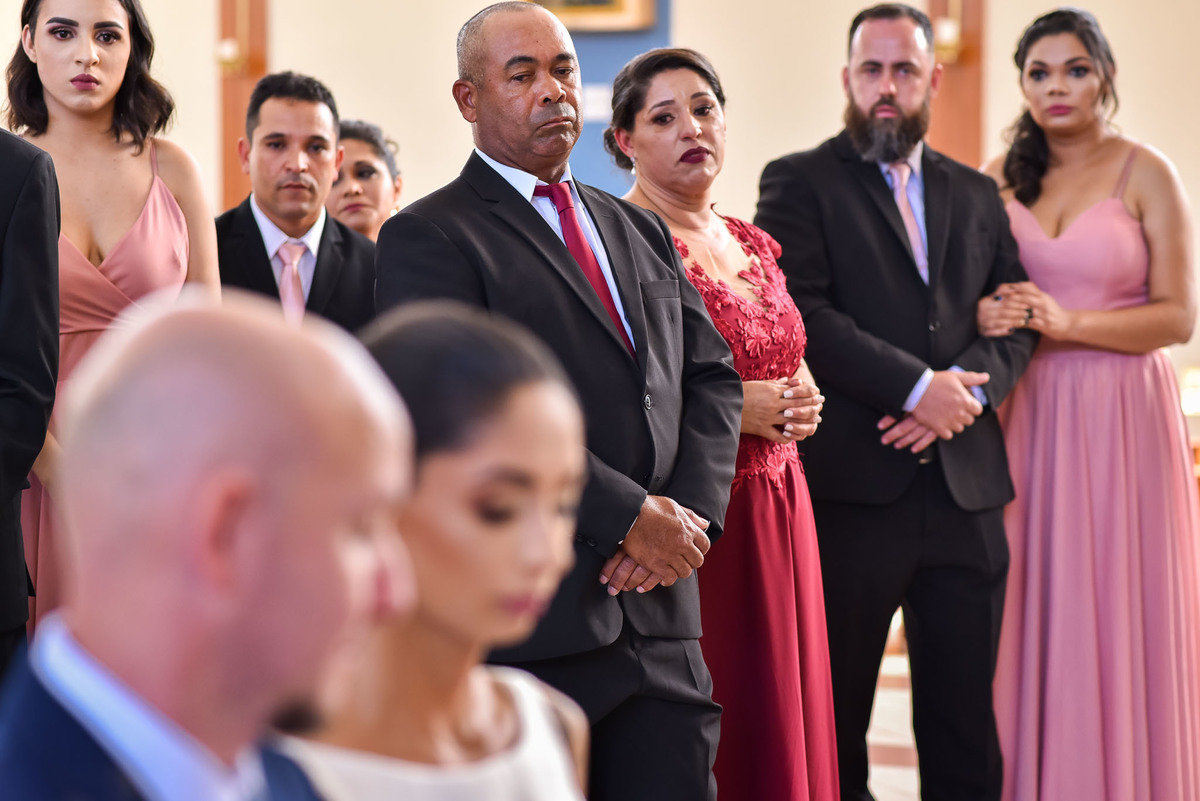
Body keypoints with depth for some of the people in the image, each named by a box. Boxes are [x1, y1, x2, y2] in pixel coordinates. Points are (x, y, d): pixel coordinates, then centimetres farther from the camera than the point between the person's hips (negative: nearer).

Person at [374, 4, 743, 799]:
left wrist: (692, 515, -3)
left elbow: (712, 376, 15)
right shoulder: (427, 240, -3)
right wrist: (631, 516, -14)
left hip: (659, 611, 6)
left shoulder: (641, 232, 21)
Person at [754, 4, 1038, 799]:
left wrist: (965, 388, -9)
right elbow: (806, 316, -11)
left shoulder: (977, 194, 17)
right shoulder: (799, 183, 2)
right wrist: (917, 386, -16)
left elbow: (1015, 322, 11)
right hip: (853, 485, -4)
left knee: (966, 720, 6)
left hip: (965, 488, 4)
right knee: (835, 717, 4)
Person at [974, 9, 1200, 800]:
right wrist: (984, 318, -8)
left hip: (1120, 417, -3)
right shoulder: (1000, 178, 9)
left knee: (1115, 613, -1)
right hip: (1024, 416, 3)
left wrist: (1067, 323, -17)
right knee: (1028, 610, 3)